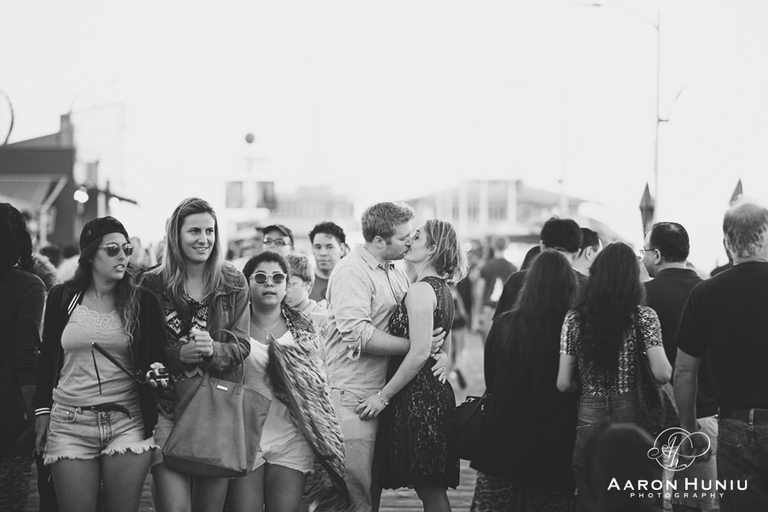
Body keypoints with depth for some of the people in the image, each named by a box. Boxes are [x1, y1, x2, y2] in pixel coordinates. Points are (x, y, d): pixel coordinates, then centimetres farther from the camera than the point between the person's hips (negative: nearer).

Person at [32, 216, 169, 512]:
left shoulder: (142, 302, 4)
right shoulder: (62, 298, 5)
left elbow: (158, 356, 11)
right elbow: (47, 359, 11)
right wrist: (43, 410, 7)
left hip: (128, 422, 0)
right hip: (70, 423, 0)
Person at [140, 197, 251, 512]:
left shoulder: (233, 284, 6)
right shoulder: (153, 284, 2)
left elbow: (241, 346, 2)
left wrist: (213, 350, -19)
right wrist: (179, 354, -18)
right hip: (168, 407, -2)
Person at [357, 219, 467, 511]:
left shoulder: (420, 290, -15)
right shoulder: (442, 289, 14)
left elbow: (419, 353, -20)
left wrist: (383, 396, -15)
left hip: (416, 398, -10)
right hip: (435, 392, 10)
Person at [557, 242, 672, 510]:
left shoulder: (574, 317, 1)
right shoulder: (643, 316, -5)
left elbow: (563, 384, 0)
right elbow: (662, 374, -14)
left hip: (588, 423, 2)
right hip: (631, 418, -2)